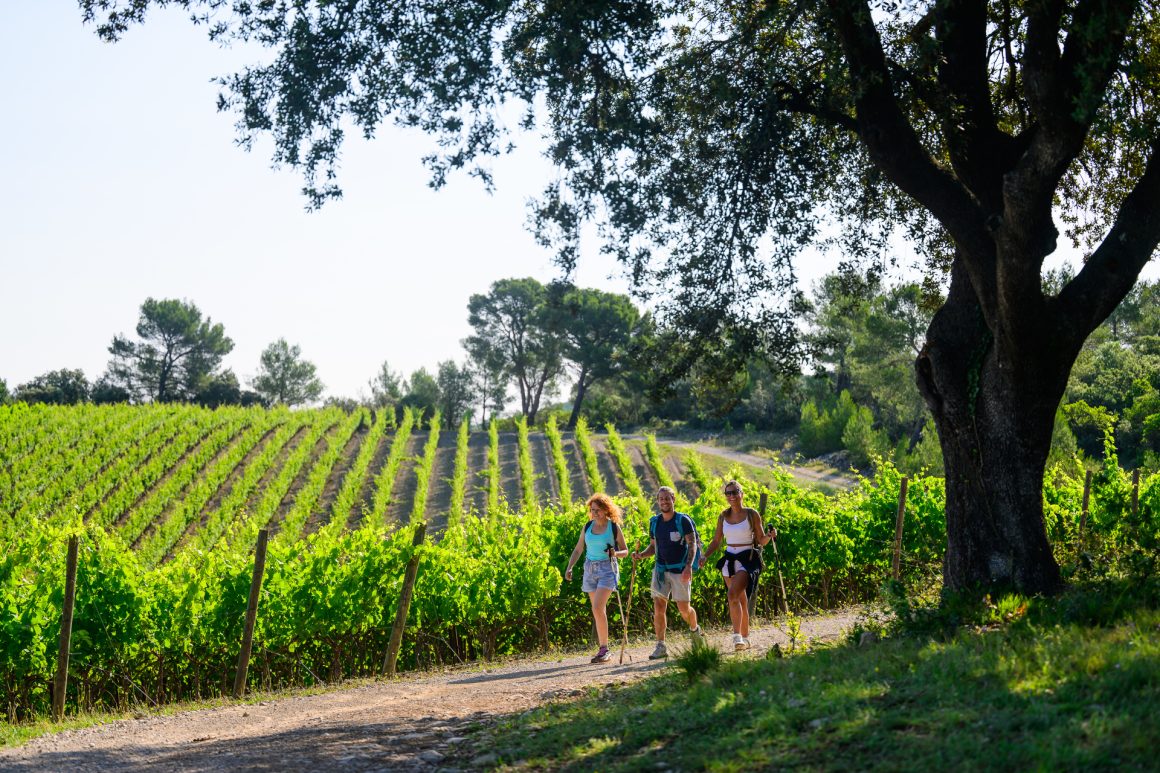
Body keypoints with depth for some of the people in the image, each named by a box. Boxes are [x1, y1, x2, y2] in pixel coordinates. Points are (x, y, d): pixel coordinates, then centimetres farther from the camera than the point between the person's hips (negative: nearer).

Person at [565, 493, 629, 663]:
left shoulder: (614, 527, -4)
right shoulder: (587, 527, 7)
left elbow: (625, 551, 2)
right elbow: (578, 549, 14)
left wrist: (615, 553, -19)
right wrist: (570, 567, 3)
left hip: (607, 568, -5)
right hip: (590, 569, 5)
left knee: (598, 608, -17)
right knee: (599, 611, 8)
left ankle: (604, 649, -10)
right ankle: (603, 650, 15)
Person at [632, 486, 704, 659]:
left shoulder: (683, 520, -6)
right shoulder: (654, 522, 9)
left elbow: (692, 544, -11)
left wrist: (689, 566, -24)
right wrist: (641, 555, -3)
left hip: (680, 570, -4)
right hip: (660, 569, 4)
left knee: (684, 608, 1)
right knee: (658, 607, -6)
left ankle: (695, 629, 33)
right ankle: (661, 646, -3)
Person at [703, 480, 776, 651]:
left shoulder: (752, 514, -3)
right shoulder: (723, 516, 8)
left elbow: (761, 541, 1)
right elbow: (716, 542, 13)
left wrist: (770, 536, -20)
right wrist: (704, 556, -1)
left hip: (747, 559, -4)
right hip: (729, 560, 5)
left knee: (733, 594, -24)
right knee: (741, 600, 8)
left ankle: (737, 635, -23)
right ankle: (744, 639, 16)